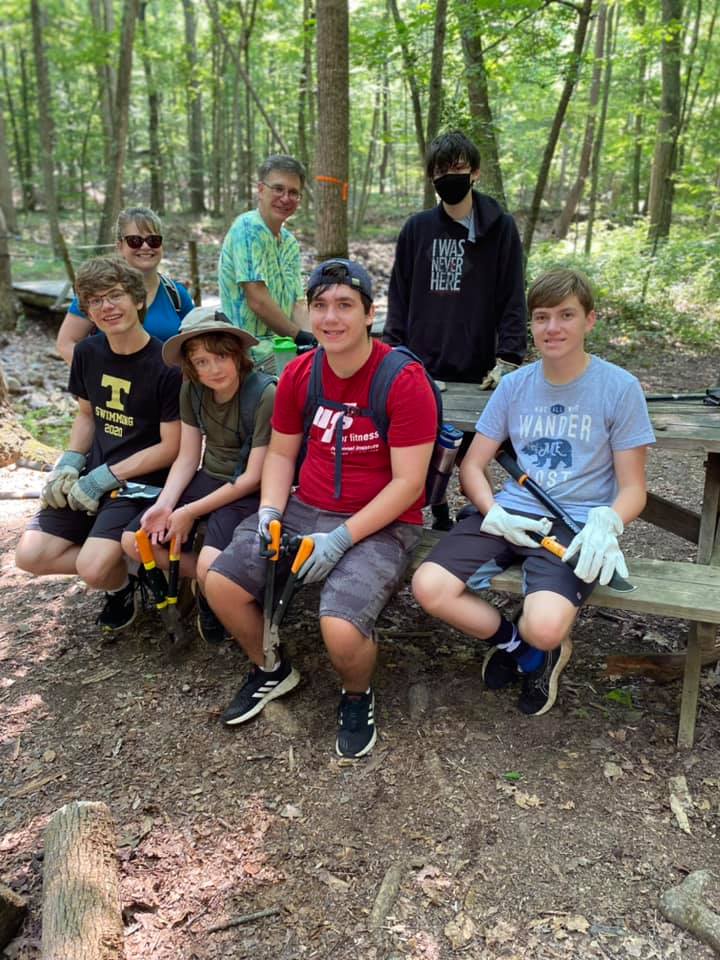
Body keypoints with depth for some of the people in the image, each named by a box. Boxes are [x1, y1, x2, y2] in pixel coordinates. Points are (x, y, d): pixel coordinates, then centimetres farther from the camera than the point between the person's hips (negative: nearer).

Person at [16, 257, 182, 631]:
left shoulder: (166, 366, -16)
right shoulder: (87, 353, 3)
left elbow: (170, 447, -14)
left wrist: (106, 476, -15)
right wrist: (69, 464, -1)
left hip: (141, 481, -6)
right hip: (91, 475, 6)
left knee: (93, 568, -24)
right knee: (30, 555, -8)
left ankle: (122, 579, 12)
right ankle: (116, 569, 14)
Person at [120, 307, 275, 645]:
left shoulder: (265, 394, -22)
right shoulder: (192, 390, -2)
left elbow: (253, 477, -19)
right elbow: (187, 457, 4)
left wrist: (190, 513, -15)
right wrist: (164, 504, -13)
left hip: (247, 491, -7)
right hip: (208, 478, 7)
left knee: (211, 565, -30)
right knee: (135, 541, -6)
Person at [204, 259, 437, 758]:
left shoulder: (403, 379, -15)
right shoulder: (299, 373, 4)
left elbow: (407, 482, -16)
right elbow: (280, 453, 13)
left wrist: (340, 539, -20)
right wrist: (269, 513, -5)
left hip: (381, 524, -5)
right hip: (305, 509, 6)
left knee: (342, 629, -27)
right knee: (221, 582, -8)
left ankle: (358, 696, 12)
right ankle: (273, 670, 22)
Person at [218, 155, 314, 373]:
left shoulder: (290, 243, 15)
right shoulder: (248, 228, -10)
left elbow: (298, 305, 9)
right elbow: (257, 301, -18)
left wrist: (313, 340, -11)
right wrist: (300, 336, -9)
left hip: (281, 345, 8)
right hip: (254, 350, -8)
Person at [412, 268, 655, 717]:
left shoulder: (620, 388, -1)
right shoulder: (514, 385, 8)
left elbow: (632, 489, 0)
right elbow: (473, 465, 10)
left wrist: (605, 524, -22)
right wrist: (494, 514, -10)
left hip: (576, 525, -3)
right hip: (511, 515, 4)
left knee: (545, 627, -31)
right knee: (429, 587, -20)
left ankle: (530, 644, 12)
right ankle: (520, 646, 9)